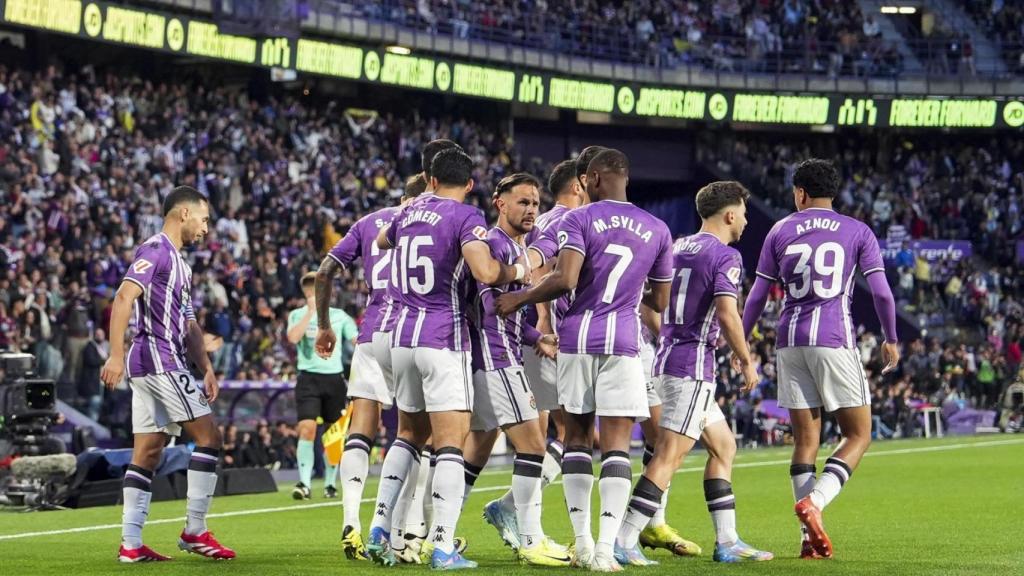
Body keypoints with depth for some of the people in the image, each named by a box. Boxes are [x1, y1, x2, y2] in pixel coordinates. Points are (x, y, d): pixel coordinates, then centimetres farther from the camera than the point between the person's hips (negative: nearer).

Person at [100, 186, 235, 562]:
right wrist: (116, 355, -27)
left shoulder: (178, 262, 22)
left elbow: (189, 326, 25)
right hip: (158, 359, -10)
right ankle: (195, 531, -4)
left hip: (157, 365, 10)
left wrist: (206, 368, 15)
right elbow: (124, 297, -20)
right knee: (208, 436, -7)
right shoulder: (156, 249, -8)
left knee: (148, 452, 6)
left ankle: (131, 543, 4)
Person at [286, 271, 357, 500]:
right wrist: (311, 311, -13)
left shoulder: (338, 315, 8)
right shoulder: (298, 315, 6)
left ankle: (330, 483, 17)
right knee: (307, 428, -16)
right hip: (309, 378, -2)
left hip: (334, 378, 2)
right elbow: (293, 337, -14)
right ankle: (305, 483, -17)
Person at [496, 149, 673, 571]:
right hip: (622, 342, 1)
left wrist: (520, 299, -2)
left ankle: (582, 539, 12)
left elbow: (565, 279, -16)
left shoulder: (579, 220, -2)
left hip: (578, 337, -1)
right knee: (616, 445, -2)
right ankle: (606, 548, -13)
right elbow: (660, 302, 14)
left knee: (577, 436, 13)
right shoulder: (656, 230, 8)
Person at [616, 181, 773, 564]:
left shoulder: (677, 248, 15)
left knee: (723, 446, 16)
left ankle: (727, 542, 16)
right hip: (693, 364, -9)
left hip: (667, 357, 9)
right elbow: (727, 314, -20)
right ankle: (624, 542, -15)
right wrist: (746, 361, -9)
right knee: (669, 458, -10)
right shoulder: (725, 256, -10)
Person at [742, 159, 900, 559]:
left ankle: (810, 538, 0)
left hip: (790, 340, 3)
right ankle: (814, 501, -20)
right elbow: (880, 291, -1)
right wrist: (891, 340, 11)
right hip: (834, 339, -3)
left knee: (805, 440, 6)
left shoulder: (780, 231, 10)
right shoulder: (857, 232, 5)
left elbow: (757, 295, 11)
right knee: (858, 435, 4)